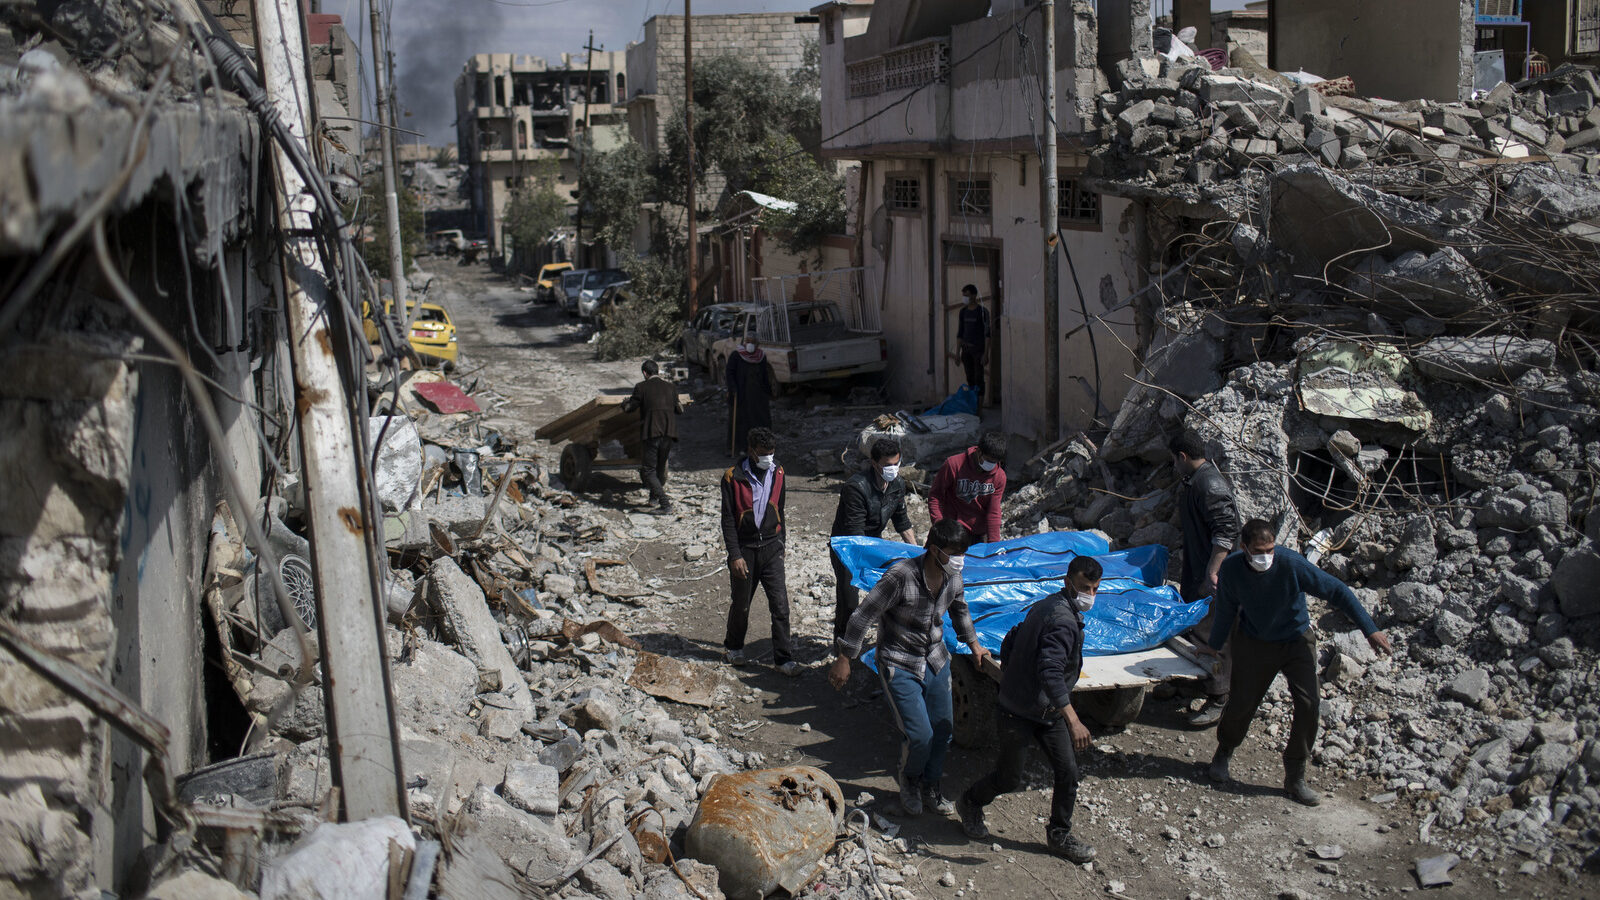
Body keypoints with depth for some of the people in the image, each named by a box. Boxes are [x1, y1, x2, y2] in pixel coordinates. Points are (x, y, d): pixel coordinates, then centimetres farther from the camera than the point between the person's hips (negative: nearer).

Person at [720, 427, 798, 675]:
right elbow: (728, 519, -10)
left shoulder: (777, 473, 2)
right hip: (744, 549, -3)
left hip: (771, 547, 3)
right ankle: (734, 646, 36)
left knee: (780, 604, -3)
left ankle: (784, 657, 5)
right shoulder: (733, 476, -11)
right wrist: (735, 555, -14)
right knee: (741, 603, 12)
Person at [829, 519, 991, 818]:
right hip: (900, 666, -6)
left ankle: (930, 786, 33)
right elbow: (864, 616, -20)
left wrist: (973, 644, 28)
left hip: (935, 661, 7)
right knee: (919, 736, -12)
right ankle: (908, 778, 21)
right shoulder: (901, 575, -26)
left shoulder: (953, 577, -4)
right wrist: (844, 659, -18)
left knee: (943, 729, 9)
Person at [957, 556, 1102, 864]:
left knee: (1068, 772, 7)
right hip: (1019, 714, -9)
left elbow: (1011, 640, 17)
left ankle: (1059, 834, 22)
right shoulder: (1063, 621, -26)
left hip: (1048, 712, 9)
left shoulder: (1045, 606, 6)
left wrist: (1008, 677, 27)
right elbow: (1050, 672, -37)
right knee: (1009, 779, 7)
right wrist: (1074, 721, -41)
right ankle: (970, 804, 34)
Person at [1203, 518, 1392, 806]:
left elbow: (1337, 590, -22)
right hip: (1254, 643, 1)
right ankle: (1223, 754, 36)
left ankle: (1295, 779, 0)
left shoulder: (1291, 564, -28)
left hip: (1296, 641, -1)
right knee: (1241, 703, 4)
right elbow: (1226, 610, -1)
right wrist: (1214, 646, 12)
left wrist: (1370, 630, -24)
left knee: (1309, 703, -14)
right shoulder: (1231, 569, -20)